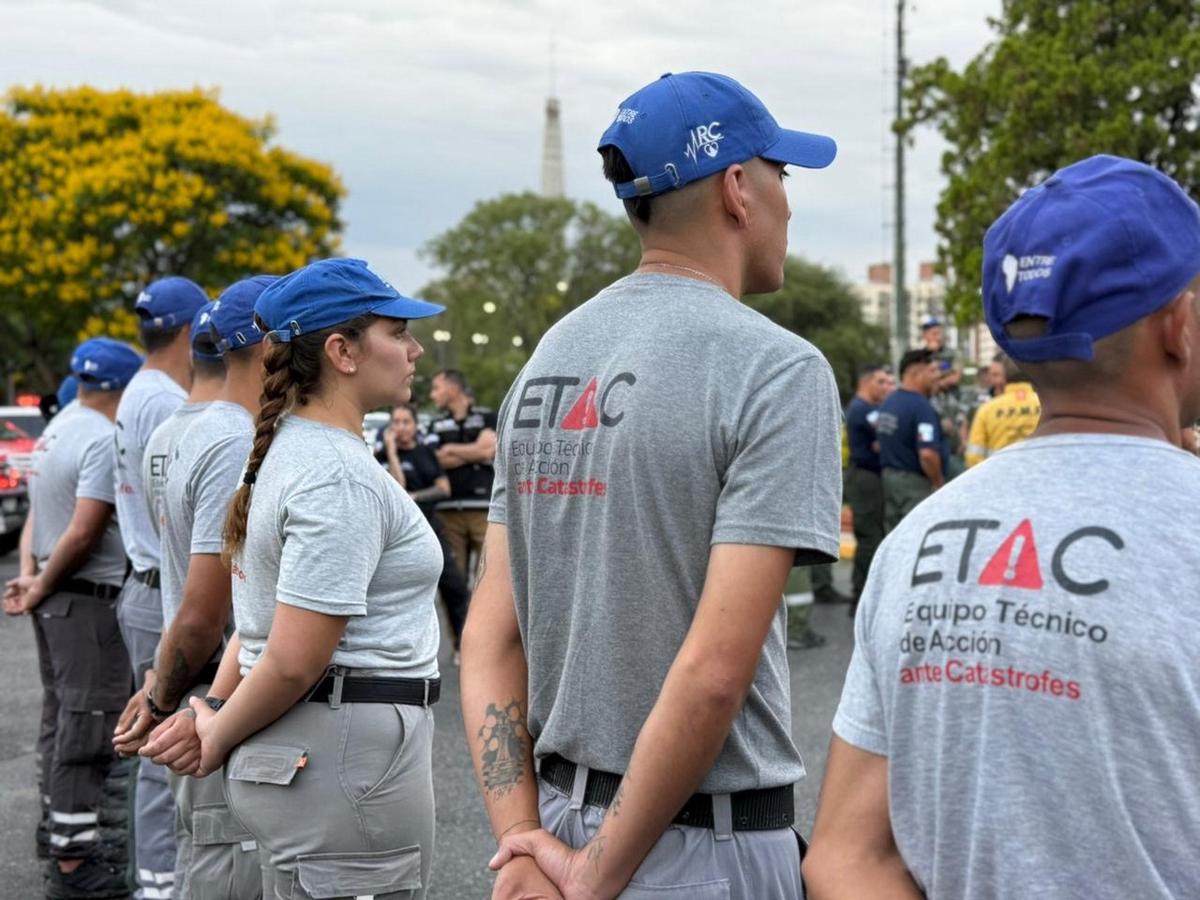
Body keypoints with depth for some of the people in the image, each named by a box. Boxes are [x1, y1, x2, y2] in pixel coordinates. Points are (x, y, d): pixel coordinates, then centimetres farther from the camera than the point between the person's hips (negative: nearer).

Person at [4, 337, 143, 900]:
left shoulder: (55, 431, 13)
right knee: (87, 727, -6)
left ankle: (65, 832, 27)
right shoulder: (105, 440, -17)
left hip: (56, 600, 10)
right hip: (88, 600, -10)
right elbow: (84, 532, -21)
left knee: (61, 720, 17)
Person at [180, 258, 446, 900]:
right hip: (348, 763, -10)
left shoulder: (291, 449, 12)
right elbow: (293, 660, -21)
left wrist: (214, 714, 6)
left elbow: (264, 618, 16)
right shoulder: (341, 476, -19)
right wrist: (217, 738, -7)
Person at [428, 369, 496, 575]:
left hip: (484, 507, -3)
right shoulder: (437, 426, 17)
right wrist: (474, 454, -4)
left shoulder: (487, 417, 8)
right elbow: (436, 461, 0)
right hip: (448, 509, 3)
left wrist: (451, 449, 4)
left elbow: (487, 448, -8)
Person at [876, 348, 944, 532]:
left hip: (889, 477, 9)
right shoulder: (921, 406, -19)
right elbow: (927, 454, -27)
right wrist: (938, 482, -13)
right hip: (916, 482, -9)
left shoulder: (887, 402, 9)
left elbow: (879, 445, 20)